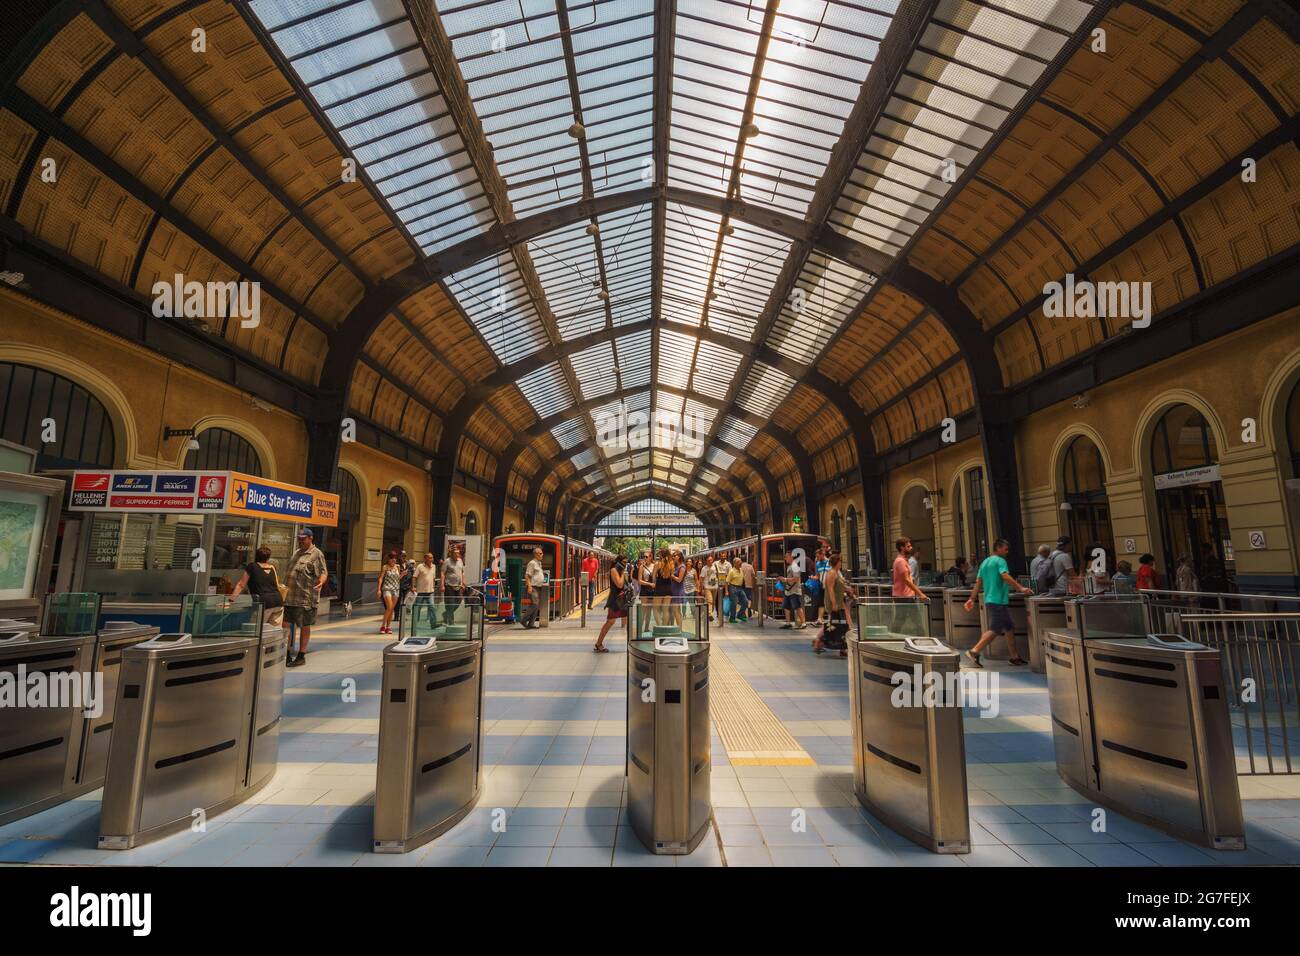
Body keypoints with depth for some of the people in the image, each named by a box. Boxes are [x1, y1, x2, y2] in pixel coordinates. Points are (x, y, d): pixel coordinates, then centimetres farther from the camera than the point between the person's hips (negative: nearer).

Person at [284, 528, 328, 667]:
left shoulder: (317, 554, -10)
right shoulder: (297, 553, 16)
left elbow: (324, 572, -17)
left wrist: (321, 581, -36)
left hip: (306, 598, -8)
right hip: (290, 596, 8)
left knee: (304, 626, 3)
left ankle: (301, 656, 12)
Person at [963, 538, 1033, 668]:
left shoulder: (984, 562, 17)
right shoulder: (1000, 561, -7)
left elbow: (978, 582, 15)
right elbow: (1005, 576, -23)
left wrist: (972, 599, 13)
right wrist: (1020, 588, -27)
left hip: (990, 599, 9)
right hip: (998, 600, -9)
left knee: (1009, 628, 14)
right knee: (994, 629, -7)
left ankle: (1014, 657, 19)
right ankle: (974, 652, -10)